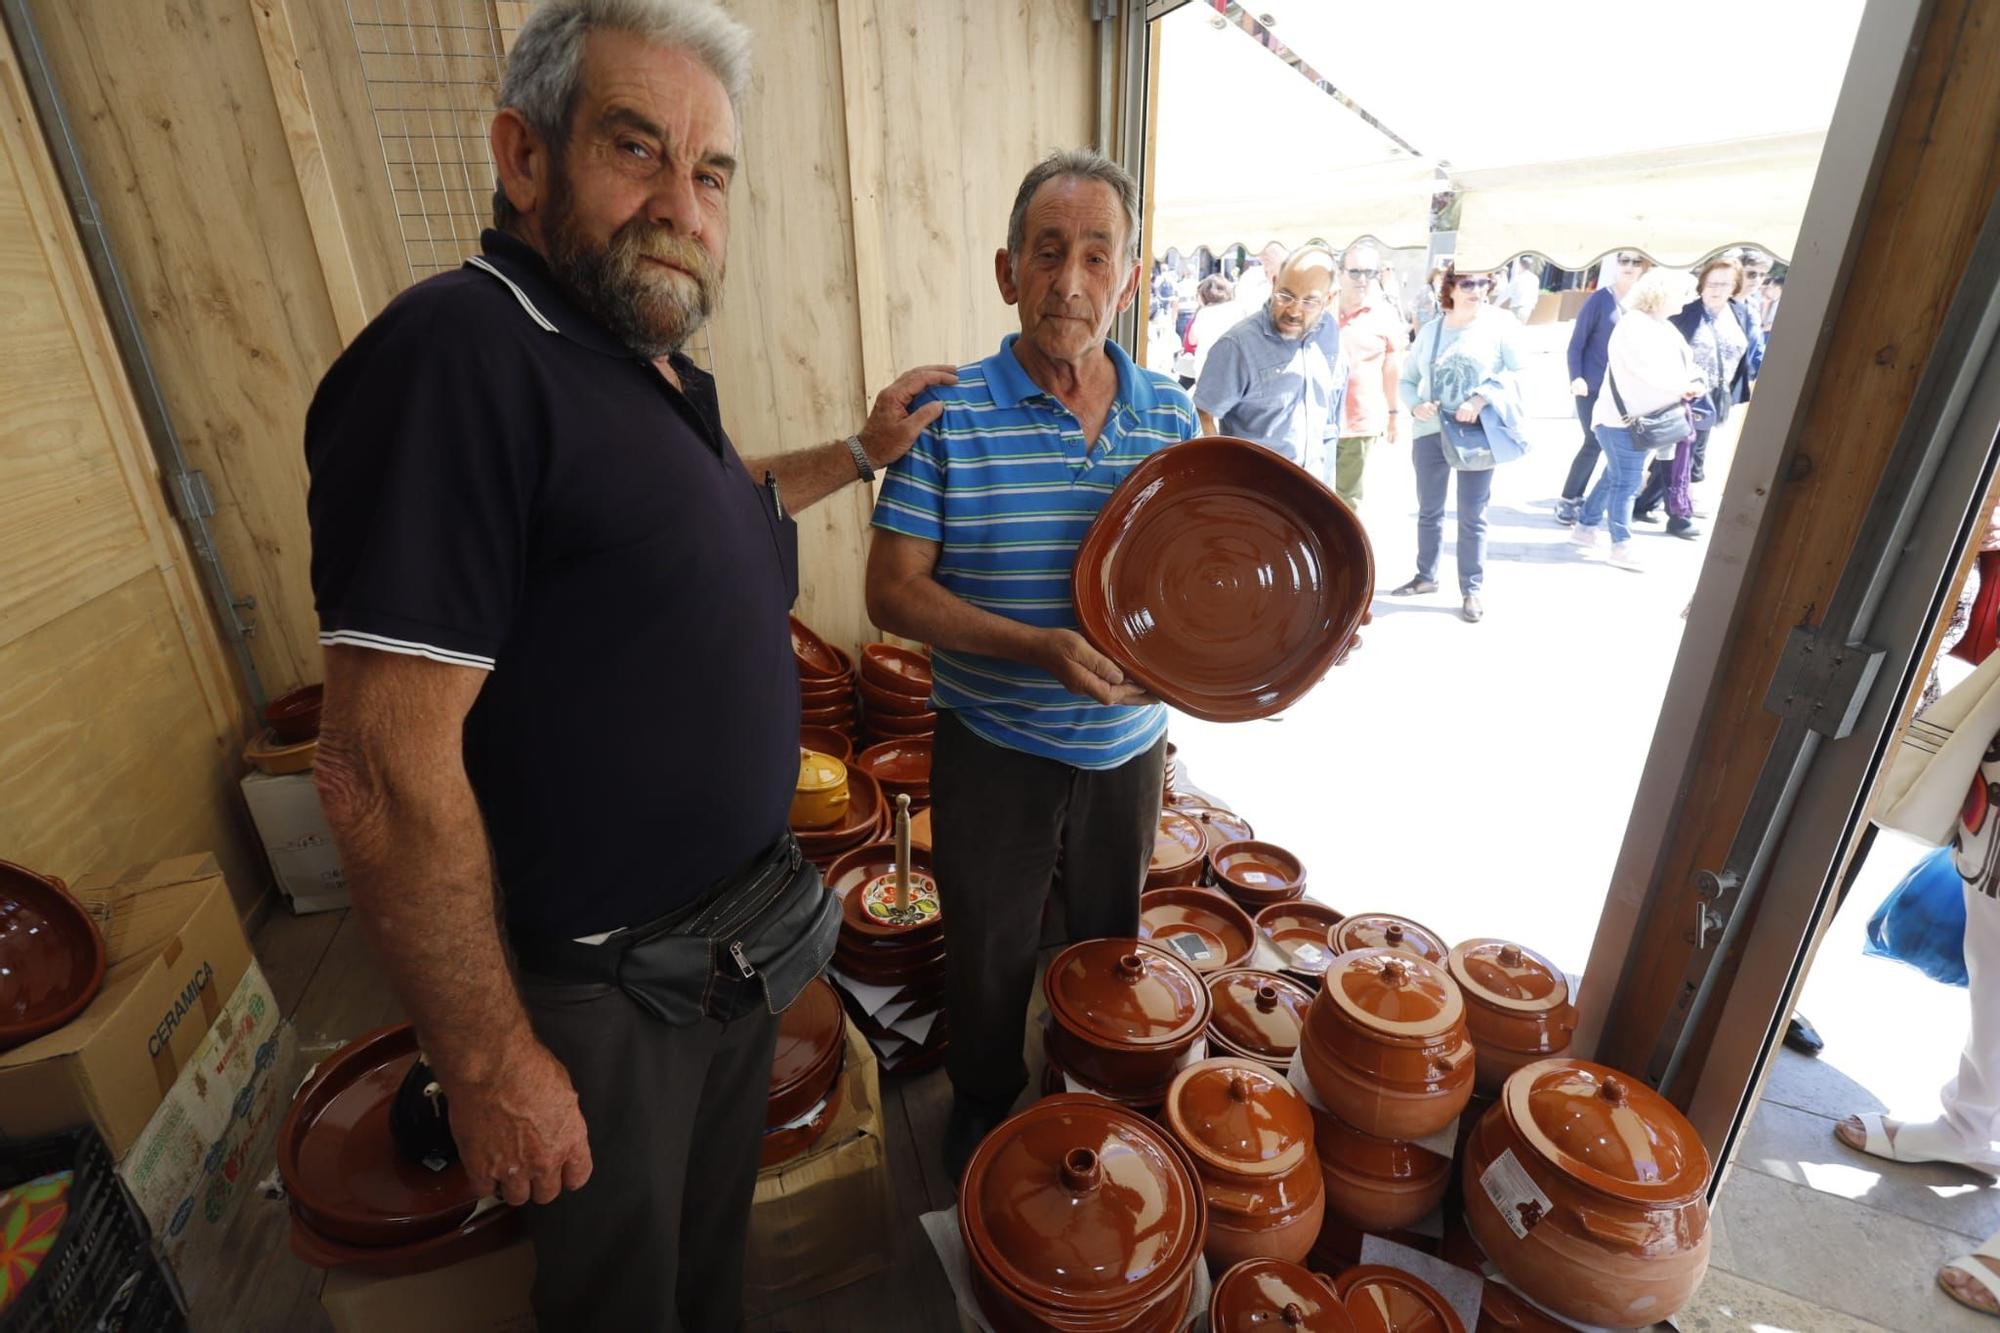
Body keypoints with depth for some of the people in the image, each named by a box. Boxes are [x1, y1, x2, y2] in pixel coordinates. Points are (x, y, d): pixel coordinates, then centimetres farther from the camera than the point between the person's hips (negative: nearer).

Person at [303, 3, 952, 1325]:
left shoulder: (661, 370, 3)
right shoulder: (460, 355, -25)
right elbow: (386, 773, -27)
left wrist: (862, 450, 22)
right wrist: (489, 1064, -20)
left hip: (738, 929, 8)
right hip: (602, 988, -8)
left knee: (718, 1211, 32)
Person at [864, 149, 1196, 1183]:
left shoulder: (1170, 416, -1)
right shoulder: (948, 416, -13)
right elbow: (892, 591, -14)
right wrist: (1040, 648, -26)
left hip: (1128, 746, 4)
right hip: (994, 750, -3)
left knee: (1111, 943, 25)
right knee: (988, 955, 18)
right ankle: (984, 1110, 48)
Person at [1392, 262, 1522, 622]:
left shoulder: (1499, 323, -2)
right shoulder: (1430, 330, 6)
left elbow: (1516, 371, -8)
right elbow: (1406, 379, 9)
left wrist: (1480, 399, -20)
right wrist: (1415, 405, -10)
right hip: (1430, 431, 3)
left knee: (1472, 516, 1)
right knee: (1429, 510, 14)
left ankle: (1472, 590, 10)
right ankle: (1426, 576, 29)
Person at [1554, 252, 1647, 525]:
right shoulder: (1599, 299, -8)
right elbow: (1576, 343, -8)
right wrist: (1576, 377, -21)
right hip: (1593, 386, -5)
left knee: (1595, 443, 7)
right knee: (1594, 442, -7)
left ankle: (1577, 496, 18)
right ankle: (1566, 500, 4)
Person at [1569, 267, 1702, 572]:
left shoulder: (1665, 327, 16)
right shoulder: (1634, 324, -11)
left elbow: (1683, 364, 13)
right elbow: (1646, 369, -21)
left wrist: (1694, 383, -7)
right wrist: (1683, 387, -15)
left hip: (1647, 419, 9)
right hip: (1625, 418, -9)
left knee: (1615, 477, 15)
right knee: (1625, 482, -6)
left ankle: (1584, 527, 26)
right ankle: (1621, 549, -1)